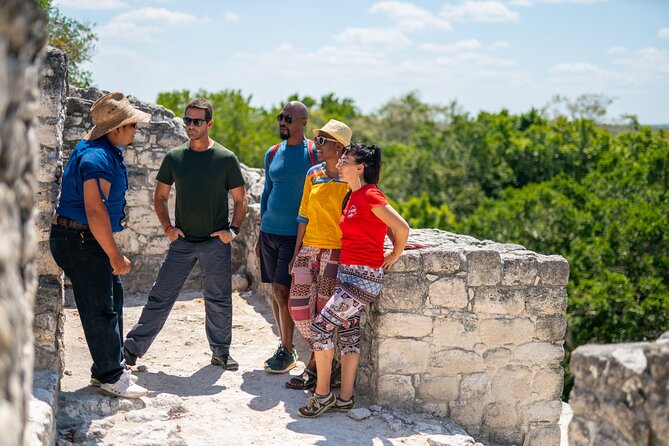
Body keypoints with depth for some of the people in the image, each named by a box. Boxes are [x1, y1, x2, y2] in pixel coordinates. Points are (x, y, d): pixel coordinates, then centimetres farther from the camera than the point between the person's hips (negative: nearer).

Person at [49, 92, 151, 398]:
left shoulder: (107, 150, 11)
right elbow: (95, 212, -28)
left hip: (89, 240, 11)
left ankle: (110, 367, 28)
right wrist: (115, 256, -23)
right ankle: (110, 378, 7)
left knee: (112, 297, 17)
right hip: (79, 241, -11)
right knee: (100, 309, -3)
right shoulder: (98, 158, -24)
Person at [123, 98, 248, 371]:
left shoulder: (226, 159, -3)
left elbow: (240, 199, 4)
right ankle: (132, 349, 8)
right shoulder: (174, 157, 3)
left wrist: (233, 229, -8)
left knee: (219, 301, 7)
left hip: (216, 243, -1)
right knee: (160, 297, 1)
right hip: (182, 241, 1)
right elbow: (160, 197, 12)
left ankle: (221, 352, 22)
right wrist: (168, 228, 0)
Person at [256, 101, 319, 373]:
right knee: (276, 292, 9)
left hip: (295, 234, -6)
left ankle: (288, 352, 3)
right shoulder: (272, 154, 11)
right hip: (269, 231, 6)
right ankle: (284, 346, 20)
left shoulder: (315, 153, -6)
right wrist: (260, 234, 17)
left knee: (282, 292, -8)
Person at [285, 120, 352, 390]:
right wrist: (297, 252, 12)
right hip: (309, 248, 6)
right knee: (298, 308, 3)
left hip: (336, 251, -6)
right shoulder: (313, 174, 9)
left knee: (324, 312, -2)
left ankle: (314, 368, 13)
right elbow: (304, 215, 13)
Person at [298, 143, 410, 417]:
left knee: (320, 327, -9)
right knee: (348, 332, 11)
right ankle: (345, 399, 17)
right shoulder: (354, 196, 12)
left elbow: (402, 227, -20)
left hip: (364, 276, -9)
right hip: (348, 273, 9)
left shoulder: (370, 196, -16)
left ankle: (322, 395, 4)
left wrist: (395, 254, -6)